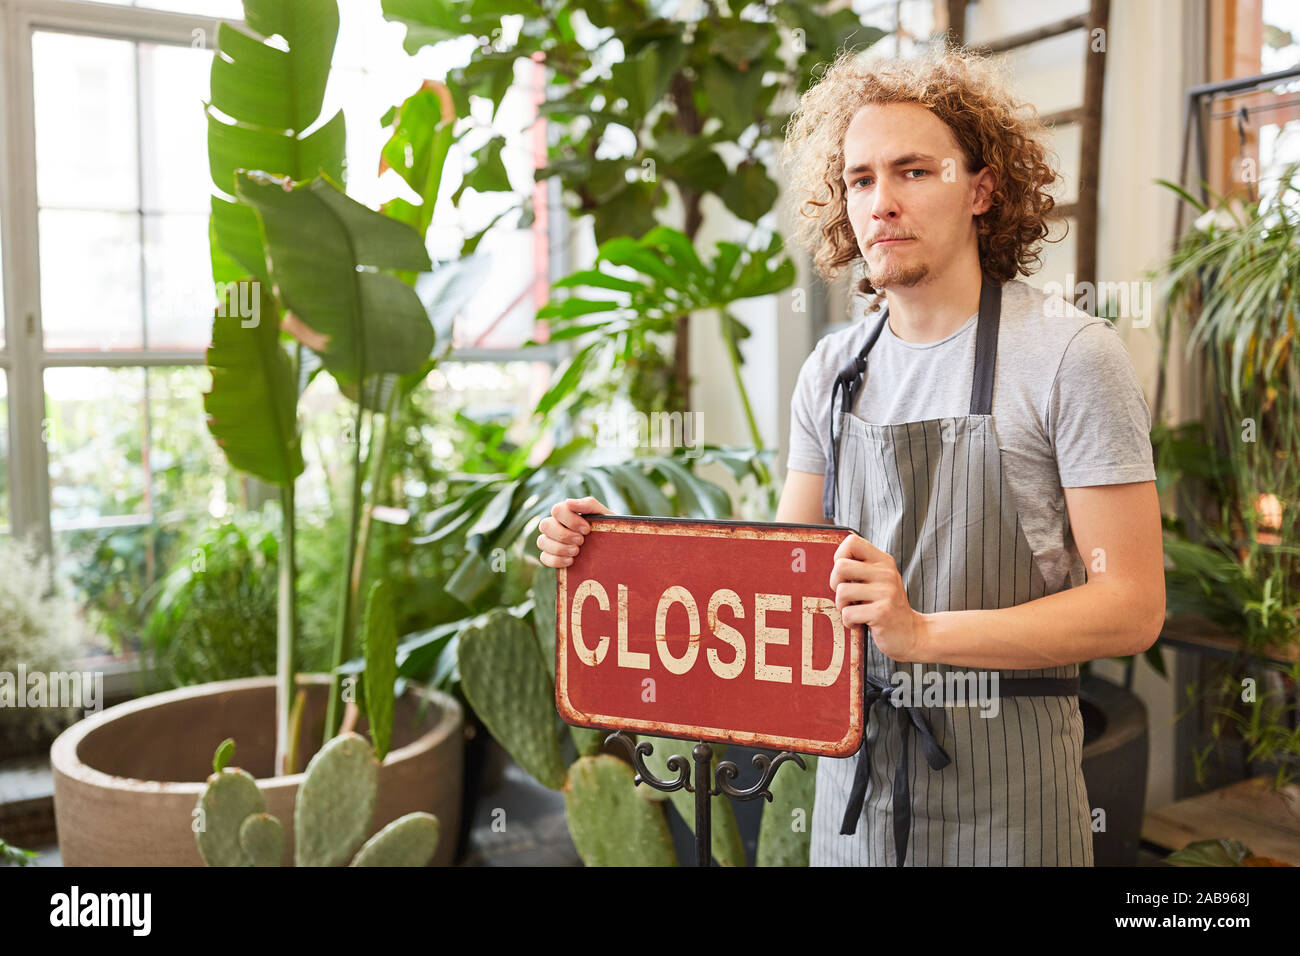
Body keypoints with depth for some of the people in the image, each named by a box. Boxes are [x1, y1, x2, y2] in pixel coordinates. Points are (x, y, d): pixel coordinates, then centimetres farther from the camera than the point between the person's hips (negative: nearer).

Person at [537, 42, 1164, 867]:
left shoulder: (1069, 352, -11)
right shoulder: (832, 371, 5)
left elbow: (1131, 607, -14)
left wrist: (923, 631, -27)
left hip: (1003, 790, -4)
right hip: (854, 761, 5)